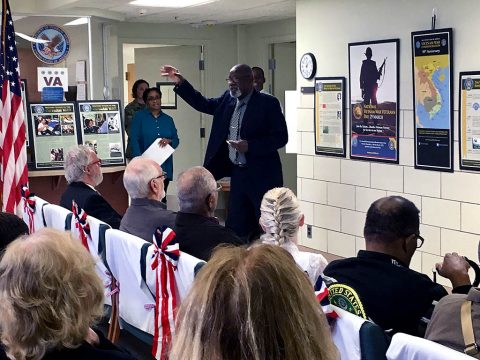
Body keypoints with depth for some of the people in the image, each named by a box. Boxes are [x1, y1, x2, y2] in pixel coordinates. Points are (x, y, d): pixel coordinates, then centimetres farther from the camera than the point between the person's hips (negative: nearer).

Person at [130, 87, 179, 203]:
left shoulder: (168, 119, 16)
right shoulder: (139, 116, 4)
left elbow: (176, 140, 13)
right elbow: (134, 139, -5)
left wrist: (169, 141, -11)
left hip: (165, 166, 4)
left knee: (161, 197, 3)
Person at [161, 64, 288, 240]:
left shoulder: (268, 103, -11)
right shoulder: (228, 99, 7)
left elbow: (281, 137, -12)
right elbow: (204, 104, 17)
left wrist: (250, 146, -22)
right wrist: (180, 83, 7)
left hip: (262, 176, -6)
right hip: (238, 173, 6)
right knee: (236, 227, 9)